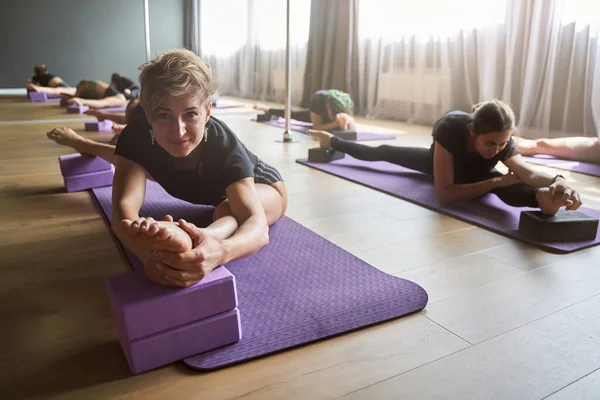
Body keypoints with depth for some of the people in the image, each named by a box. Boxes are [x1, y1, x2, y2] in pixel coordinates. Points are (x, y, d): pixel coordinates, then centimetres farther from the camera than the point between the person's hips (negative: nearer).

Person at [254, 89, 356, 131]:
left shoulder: (346, 104, -46)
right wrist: (335, 124, -59)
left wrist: (347, 120, -71)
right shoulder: (318, 99, -48)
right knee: (294, 115, 24)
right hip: (318, 113, 0)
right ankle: (269, 110, 56)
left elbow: (353, 130, -48)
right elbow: (316, 127, -41)